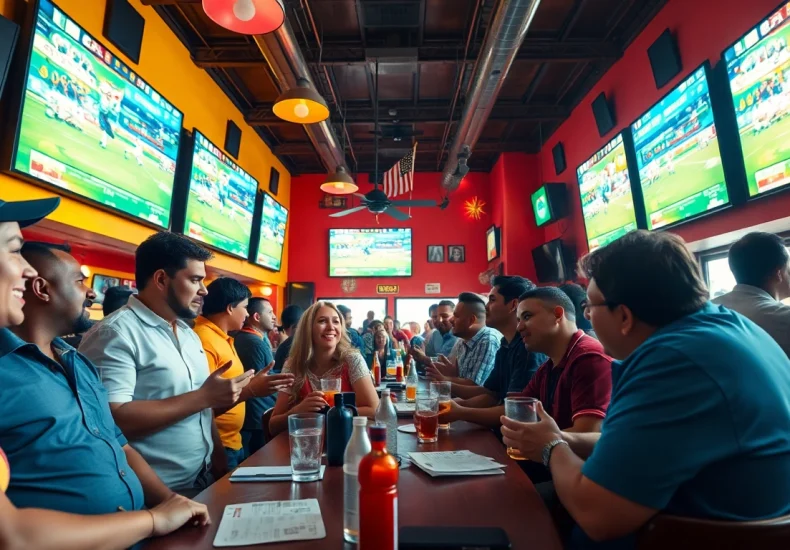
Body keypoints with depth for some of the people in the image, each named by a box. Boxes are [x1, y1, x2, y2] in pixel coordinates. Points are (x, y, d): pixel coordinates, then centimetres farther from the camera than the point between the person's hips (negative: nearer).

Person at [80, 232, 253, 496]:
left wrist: (219, 461, 5)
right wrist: (204, 396, -23)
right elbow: (113, 419, -27)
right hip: (157, 493, -7)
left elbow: (203, 410, 11)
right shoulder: (116, 333, -17)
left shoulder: (188, 333, 8)